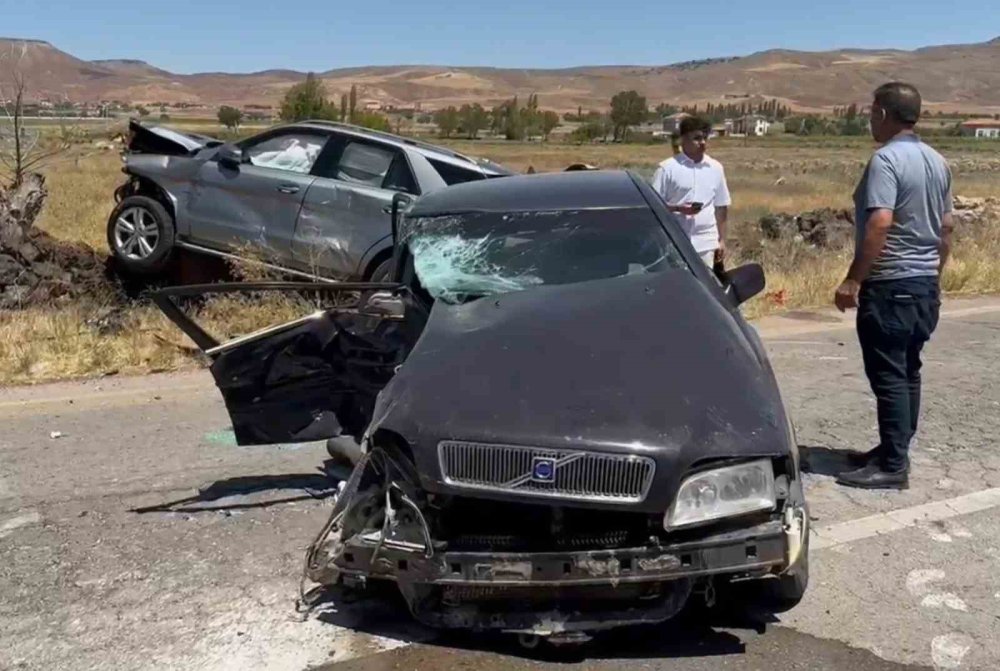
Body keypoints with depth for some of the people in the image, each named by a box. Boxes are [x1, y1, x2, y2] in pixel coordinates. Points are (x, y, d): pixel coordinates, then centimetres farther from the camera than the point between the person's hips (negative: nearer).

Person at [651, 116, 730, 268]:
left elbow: (721, 206, 13)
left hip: (706, 244, 4)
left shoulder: (715, 168, 8)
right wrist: (678, 208, -19)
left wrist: (722, 240, 11)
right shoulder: (667, 168, -5)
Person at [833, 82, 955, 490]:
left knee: (888, 376, -5)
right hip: (924, 285, 9)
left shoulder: (886, 160, -16)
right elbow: (946, 227, 17)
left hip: (890, 286, -9)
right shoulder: (937, 162, 12)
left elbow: (879, 224, -25)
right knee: (908, 372, 14)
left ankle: (892, 466, -1)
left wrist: (853, 280, -22)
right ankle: (894, 450, 23)